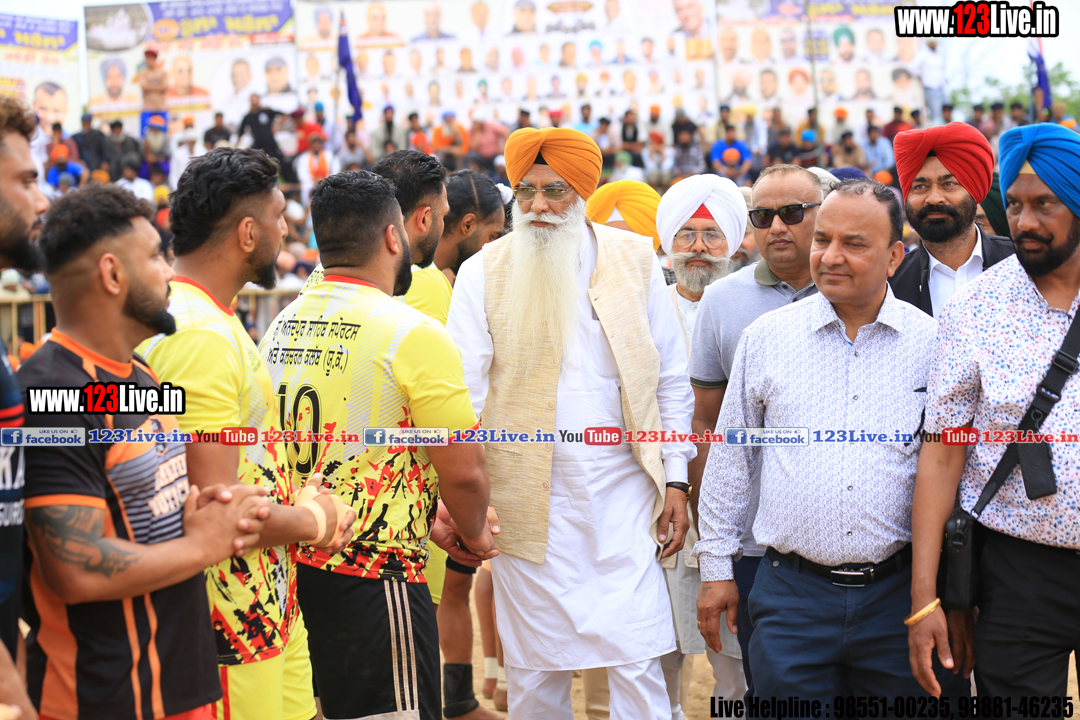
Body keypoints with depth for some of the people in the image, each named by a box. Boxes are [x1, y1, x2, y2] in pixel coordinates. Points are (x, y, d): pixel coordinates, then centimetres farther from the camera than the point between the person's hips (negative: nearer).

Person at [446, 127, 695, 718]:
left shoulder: (635, 260, 5)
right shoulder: (483, 273, 2)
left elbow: (670, 379, 9)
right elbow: (463, 391, -2)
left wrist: (675, 479, 4)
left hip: (623, 494, 0)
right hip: (528, 501, 0)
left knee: (637, 664, -4)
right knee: (534, 670, 8)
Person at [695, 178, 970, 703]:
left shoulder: (933, 344, 1)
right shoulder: (766, 338, 4)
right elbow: (730, 459, 11)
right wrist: (715, 566, 10)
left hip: (900, 597, 0)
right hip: (791, 595, 0)